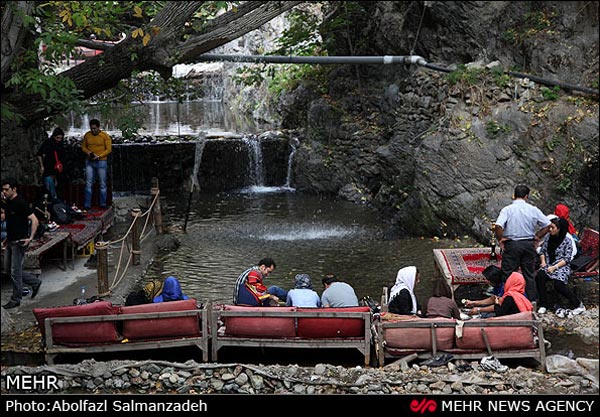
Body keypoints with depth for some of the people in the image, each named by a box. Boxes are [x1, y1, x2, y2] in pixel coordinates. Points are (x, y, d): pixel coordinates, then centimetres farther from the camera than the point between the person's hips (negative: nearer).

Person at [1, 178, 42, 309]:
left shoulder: (21, 203, -17)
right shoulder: (7, 202, 8)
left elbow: (34, 220, -20)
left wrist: (30, 238, -25)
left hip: (19, 242, -9)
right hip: (10, 241, 9)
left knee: (15, 271, -3)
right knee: (10, 268, 15)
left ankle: (16, 299, 8)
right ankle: (35, 282, 28)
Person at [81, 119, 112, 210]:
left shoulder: (105, 136, -7)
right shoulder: (87, 135, 4)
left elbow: (108, 149, -6)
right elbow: (83, 146, 14)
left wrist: (99, 156, -17)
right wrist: (88, 152, -8)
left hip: (101, 162, -3)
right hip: (90, 162, 3)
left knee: (102, 184, 3)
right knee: (88, 184, 0)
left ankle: (103, 204, 12)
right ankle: (87, 205, 2)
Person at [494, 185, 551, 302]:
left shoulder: (507, 210, -8)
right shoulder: (533, 210, 1)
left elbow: (498, 226, -22)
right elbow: (547, 225, 5)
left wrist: (500, 239, -7)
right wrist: (537, 237, 12)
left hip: (511, 245, -3)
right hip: (529, 244, 3)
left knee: (508, 275, 3)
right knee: (530, 275, 13)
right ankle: (532, 301, 16)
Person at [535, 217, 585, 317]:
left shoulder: (567, 241, -6)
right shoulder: (548, 238, 10)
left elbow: (567, 259, -8)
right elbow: (542, 251, 18)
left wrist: (554, 267, -17)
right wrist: (543, 261, -2)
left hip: (561, 266, -5)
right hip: (548, 265, 5)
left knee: (558, 284, -31)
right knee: (539, 277, -28)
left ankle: (578, 305, -13)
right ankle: (543, 306, -20)